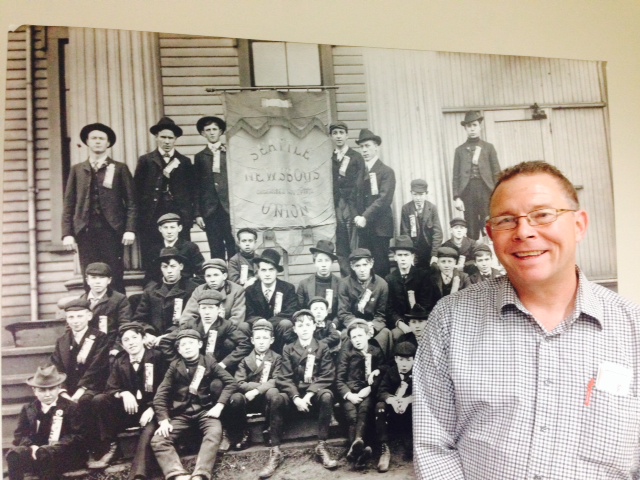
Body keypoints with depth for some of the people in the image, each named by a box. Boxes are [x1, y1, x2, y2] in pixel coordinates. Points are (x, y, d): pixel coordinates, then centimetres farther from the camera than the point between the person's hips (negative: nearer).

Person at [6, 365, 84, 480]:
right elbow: (20, 435, 8)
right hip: (34, 453, 4)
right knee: (13, 453, -25)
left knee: (44, 453, -36)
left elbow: (76, 436, -4)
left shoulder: (71, 407, 5)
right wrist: (32, 446, -14)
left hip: (63, 456, -4)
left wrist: (57, 445, -21)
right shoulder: (28, 409, 16)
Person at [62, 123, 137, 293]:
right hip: (85, 231, 2)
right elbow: (69, 204, 10)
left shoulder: (119, 169, 9)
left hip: (112, 230, -2)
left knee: (115, 280, -2)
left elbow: (131, 202, 3)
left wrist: (130, 229, -7)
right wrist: (67, 233, 1)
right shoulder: (77, 170, 15)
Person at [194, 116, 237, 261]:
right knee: (216, 251, 2)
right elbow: (197, 187, 9)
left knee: (234, 250, -4)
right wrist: (197, 213, 3)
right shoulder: (200, 157, 13)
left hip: (230, 207, -1)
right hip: (210, 210, 2)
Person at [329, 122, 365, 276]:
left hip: (352, 207, -2)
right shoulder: (328, 159, 12)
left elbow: (358, 185, 0)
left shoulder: (356, 157, 6)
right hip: (336, 208, 2)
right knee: (341, 249, 3)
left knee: (355, 248, -5)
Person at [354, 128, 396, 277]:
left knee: (380, 266, -4)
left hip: (380, 227, -5)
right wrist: (357, 217, -2)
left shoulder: (386, 171, -2)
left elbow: (384, 199, -13)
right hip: (363, 227, 5)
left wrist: (366, 217, -18)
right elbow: (358, 197, 15)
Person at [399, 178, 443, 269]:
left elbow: (437, 232, -6)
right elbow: (404, 233, -4)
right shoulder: (405, 209, -3)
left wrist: (435, 254, -14)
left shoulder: (432, 208, -3)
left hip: (430, 250, 0)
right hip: (413, 251, 0)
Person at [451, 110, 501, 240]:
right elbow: (456, 176, 6)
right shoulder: (460, 150, 11)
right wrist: (456, 197, -4)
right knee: (471, 230, 1)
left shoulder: (488, 147, 12)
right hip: (467, 190, 0)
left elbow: (496, 173, 8)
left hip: (485, 189, 0)